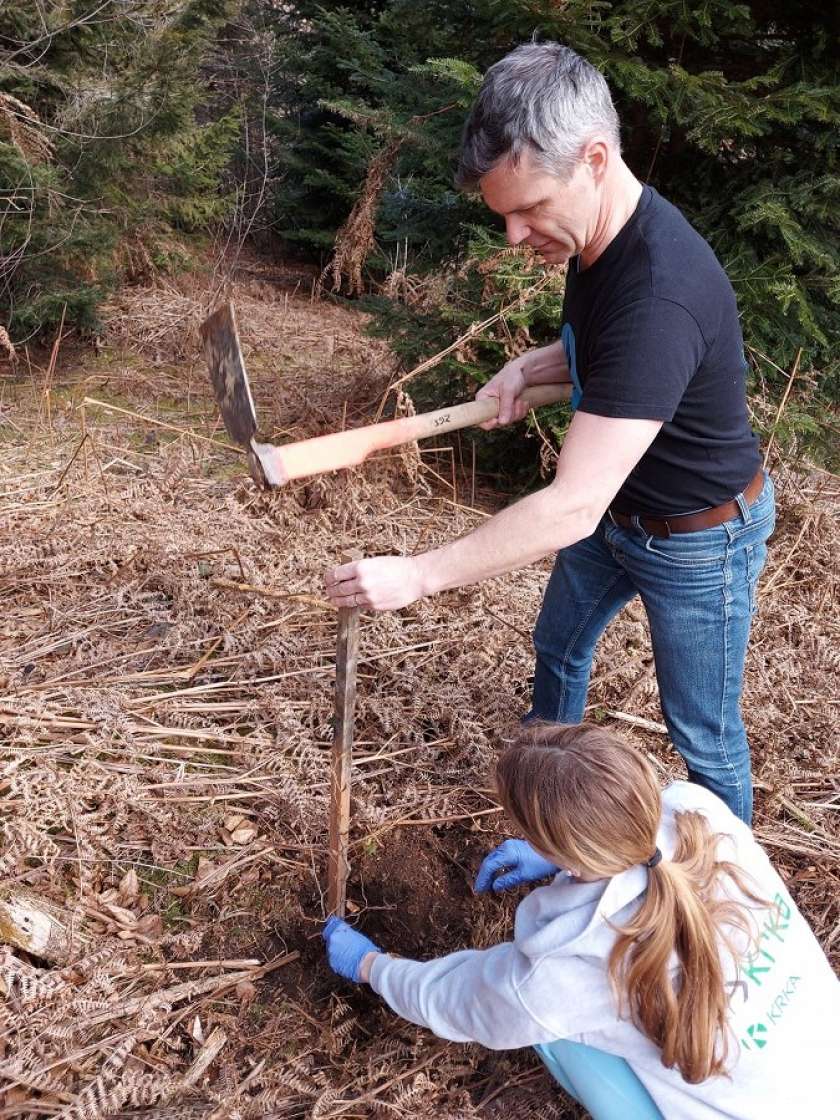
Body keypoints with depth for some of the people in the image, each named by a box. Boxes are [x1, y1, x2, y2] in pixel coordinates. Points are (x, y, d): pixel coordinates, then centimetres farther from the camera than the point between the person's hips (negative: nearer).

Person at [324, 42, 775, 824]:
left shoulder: (659, 296, -38)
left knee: (704, 736, 9)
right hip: (616, 510, 9)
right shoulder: (593, 233, -9)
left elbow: (572, 508, -40)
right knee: (558, 648, 26)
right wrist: (530, 368, -10)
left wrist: (416, 576, -35)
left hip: (697, 538, -9)